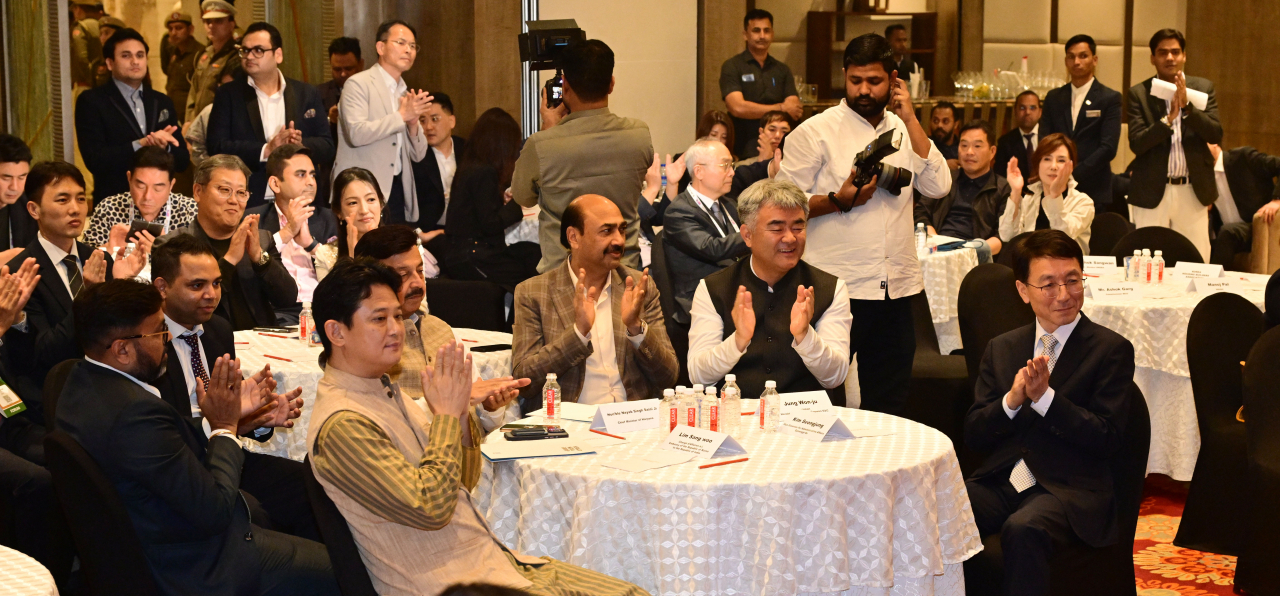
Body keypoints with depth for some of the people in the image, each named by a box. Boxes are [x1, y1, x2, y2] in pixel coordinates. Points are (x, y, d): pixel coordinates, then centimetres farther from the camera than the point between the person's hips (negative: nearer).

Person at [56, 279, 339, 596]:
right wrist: (224, 426, -13)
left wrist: (237, 419, -4)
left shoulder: (82, 380, -1)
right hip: (201, 570, -10)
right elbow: (215, 511, -26)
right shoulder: (136, 412, -32)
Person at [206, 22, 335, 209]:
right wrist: (265, 150, -16)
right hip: (246, 203, -1)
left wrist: (301, 145, -15)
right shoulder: (228, 95, 6)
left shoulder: (307, 94, 9)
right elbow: (217, 146, -5)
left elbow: (327, 147, 6)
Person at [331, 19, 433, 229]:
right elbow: (356, 133, -18)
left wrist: (413, 123, -5)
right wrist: (402, 115, -15)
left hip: (398, 191, 6)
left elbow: (418, 155, 14)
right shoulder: (358, 84, -3)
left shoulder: (407, 94, 15)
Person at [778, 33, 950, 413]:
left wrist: (910, 120, -3)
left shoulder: (904, 131, 12)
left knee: (888, 406, 11)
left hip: (895, 288, 5)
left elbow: (939, 186, -1)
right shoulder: (815, 132, -2)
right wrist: (838, 201, -18)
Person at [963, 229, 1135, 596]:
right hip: (1000, 482, 4)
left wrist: (1044, 397, -16)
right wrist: (1012, 400, -8)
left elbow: (1108, 440, -5)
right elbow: (973, 436, 11)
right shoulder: (1001, 349, 17)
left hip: (1069, 490, -4)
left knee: (1022, 528, -37)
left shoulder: (1112, 350, 3)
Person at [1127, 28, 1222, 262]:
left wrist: (1186, 106, -16)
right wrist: (1168, 118, -21)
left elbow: (1216, 135, -4)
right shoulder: (1139, 93, 1)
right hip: (1152, 191, -2)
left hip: (1193, 191, 2)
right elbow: (1136, 143, -8)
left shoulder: (1203, 88, 7)